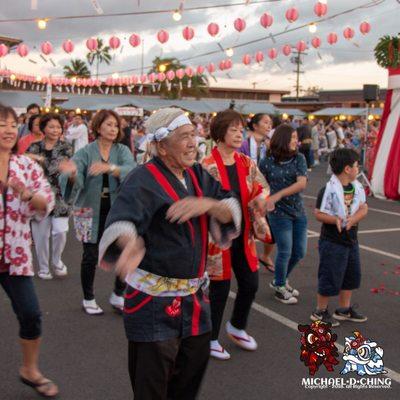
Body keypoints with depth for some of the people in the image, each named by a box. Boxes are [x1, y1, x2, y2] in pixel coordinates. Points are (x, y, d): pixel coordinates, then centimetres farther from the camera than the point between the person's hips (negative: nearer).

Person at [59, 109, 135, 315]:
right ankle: (88, 299, 24)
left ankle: (118, 296, 23)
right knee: (91, 256, 3)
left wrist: (110, 168, -39)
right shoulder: (85, 152, -4)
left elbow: (131, 171, -20)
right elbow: (76, 181, -17)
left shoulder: (123, 151, 1)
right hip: (91, 211, -2)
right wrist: (71, 173, -41)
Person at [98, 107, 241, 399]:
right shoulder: (144, 181, -17)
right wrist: (130, 242, -57)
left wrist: (207, 204, -23)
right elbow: (121, 219, -34)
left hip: (193, 294, 7)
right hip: (153, 296, -7)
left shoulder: (197, 175, 6)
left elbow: (232, 210, -1)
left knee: (196, 359, 19)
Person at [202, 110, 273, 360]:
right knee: (220, 288, 4)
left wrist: (261, 198, -13)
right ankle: (211, 338, 26)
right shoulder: (208, 167, -16)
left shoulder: (247, 163, 4)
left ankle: (237, 327, 40)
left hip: (243, 235, 7)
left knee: (250, 283, 14)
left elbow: (261, 188, 8)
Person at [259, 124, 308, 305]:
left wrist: (279, 195, -24)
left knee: (299, 251, 11)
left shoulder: (299, 158, -2)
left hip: (298, 211, 4)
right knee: (285, 251, 0)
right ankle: (280, 288, 23)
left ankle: (280, 280, 35)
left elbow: (302, 183, -16)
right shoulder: (267, 162, -7)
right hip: (279, 213, -4)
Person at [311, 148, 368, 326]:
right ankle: (320, 311, 19)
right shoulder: (329, 190, -18)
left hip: (351, 239, 8)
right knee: (330, 278, 1)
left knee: (352, 276, 18)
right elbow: (318, 214, -18)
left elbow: (363, 208, 0)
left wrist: (353, 219, -19)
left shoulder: (358, 187, 3)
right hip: (332, 241, -8)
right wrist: (335, 219, -33)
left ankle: (344, 309, 36)